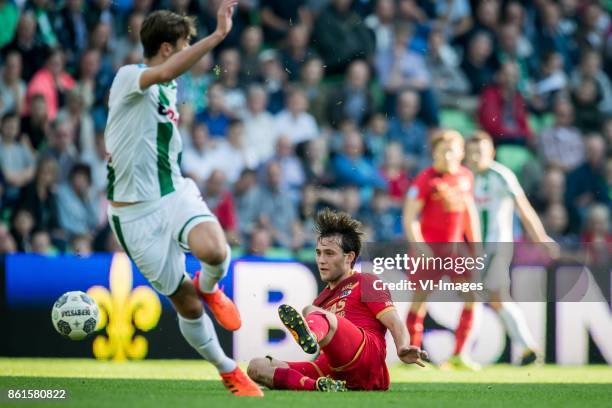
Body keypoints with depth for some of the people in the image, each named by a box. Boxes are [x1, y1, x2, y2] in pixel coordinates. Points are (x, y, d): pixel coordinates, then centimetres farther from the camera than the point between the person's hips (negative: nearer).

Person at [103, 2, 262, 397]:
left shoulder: (169, 91, 13)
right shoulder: (128, 77, -12)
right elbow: (163, 73, -35)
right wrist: (218, 34, -41)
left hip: (175, 194, 5)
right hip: (135, 212, -5)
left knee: (214, 251, -30)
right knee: (187, 306, 0)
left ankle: (208, 287, 5)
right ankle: (229, 372, 21)